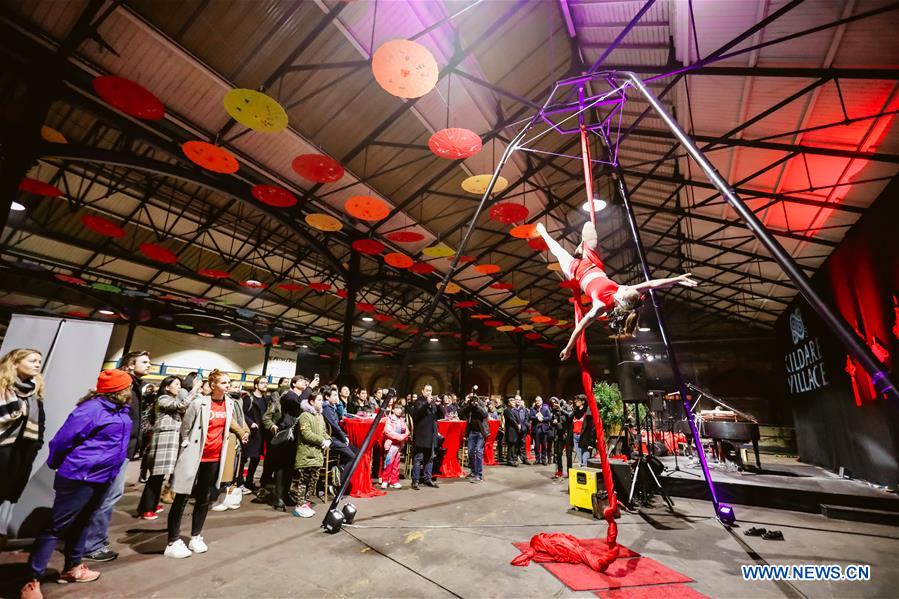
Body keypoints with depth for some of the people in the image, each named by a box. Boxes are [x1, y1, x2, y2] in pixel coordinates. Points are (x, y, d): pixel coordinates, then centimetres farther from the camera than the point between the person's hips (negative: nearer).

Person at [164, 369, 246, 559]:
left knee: (204, 499, 15)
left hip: (215, 458, 5)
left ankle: (196, 537, 28)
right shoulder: (199, 403, -15)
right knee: (181, 499, 5)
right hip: (194, 457, -5)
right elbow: (185, 428, -5)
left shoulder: (230, 404, 1)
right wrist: (189, 447, -1)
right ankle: (173, 542, 16)